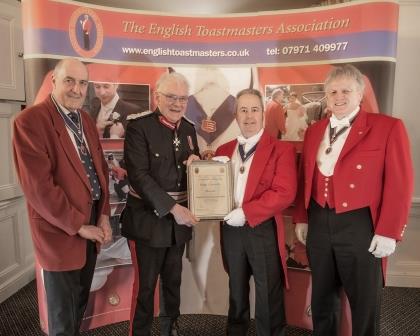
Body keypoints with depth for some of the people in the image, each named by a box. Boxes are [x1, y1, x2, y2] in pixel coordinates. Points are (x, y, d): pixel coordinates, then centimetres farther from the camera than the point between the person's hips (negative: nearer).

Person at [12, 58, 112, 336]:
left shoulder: (85, 120, 8)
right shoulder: (30, 121, -17)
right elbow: (38, 186, -22)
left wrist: (104, 216, 0)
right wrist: (78, 225, -15)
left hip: (92, 226, 7)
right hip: (62, 232, -7)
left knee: (81, 302, 24)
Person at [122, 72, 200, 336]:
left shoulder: (189, 129, 6)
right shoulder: (139, 126, -13)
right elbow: (138, 176, -20)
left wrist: (196, 162, -8)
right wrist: (172, 208, -22)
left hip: (181, 218, 6)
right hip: (149, 218, -5)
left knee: (173, 279, 21)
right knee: (145, 284, 7)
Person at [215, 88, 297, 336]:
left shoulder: (281, 149, -7)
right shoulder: (224, 150, 9)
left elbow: (285, 193, -17)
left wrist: (246, 212, -21)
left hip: (264, 230, -4)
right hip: (231, 229, 5)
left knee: (268, 296, 10)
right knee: (236, 292, 21)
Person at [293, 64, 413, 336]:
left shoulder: (388, 127, -7)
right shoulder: (314, 131, 9)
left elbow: (400, 185, -9)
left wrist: (388, 233, -12)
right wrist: (301, 219, 11)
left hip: (360, 226, -4)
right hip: (318, 224, 5)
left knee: (365, 302, 13)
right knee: (322, 298, 20)